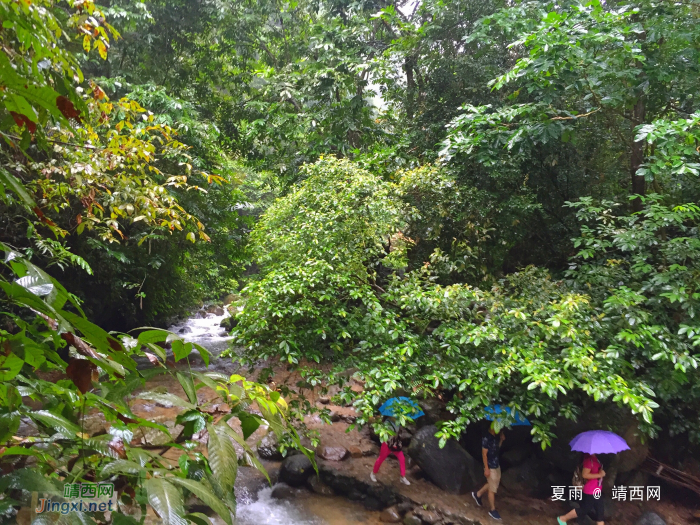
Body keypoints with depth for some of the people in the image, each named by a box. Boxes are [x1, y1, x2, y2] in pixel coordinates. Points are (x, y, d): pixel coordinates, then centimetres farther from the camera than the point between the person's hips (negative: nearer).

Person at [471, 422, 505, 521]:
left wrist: (501, 440, -3)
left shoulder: (495, 437, 1)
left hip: (496, 465, 9)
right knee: (492, 489, 3)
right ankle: (492, 510, 18)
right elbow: (484, 454, -20)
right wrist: (486, 468, -19)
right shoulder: (487, 438, -23)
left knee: (494, 484, 22)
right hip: (490, 467, -9)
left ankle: (477, 494, 38)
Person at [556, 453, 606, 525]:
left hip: (596, 490, 9)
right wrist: (599, 474, -23)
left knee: (600, 511, 13)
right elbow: (584, 474, -27)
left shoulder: (595, 458, 4)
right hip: (590, 491, -9)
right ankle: (562, 518, 22)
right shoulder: (589, 459, -24)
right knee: (584, 510, 5)